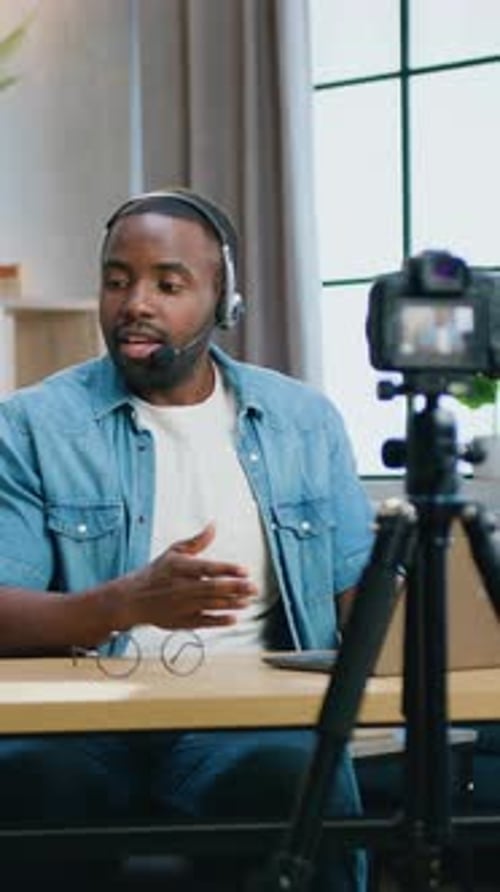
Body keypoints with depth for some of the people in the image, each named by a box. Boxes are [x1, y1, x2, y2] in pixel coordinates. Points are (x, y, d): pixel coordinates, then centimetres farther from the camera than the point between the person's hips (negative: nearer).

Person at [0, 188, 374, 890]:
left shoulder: (304, 420, 16)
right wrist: (126, 602, -23)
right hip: (84, 718, -2)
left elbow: (358, 588, 17)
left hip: (249, 719, 2)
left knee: (301, 776, -34)